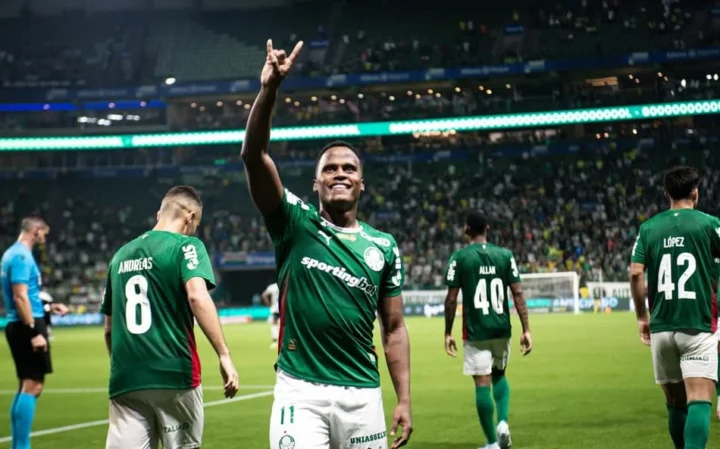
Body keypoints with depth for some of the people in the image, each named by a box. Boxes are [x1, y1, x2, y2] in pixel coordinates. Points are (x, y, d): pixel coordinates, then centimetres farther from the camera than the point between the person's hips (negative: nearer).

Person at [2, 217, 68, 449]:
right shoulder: (22, 256, -13)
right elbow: (20, 297, -20)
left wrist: (47, 307, 25)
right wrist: (34, 332, -22)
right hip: (27, 326, -11)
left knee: (26, 386, 14)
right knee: (33, 386, -10)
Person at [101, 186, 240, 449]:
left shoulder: (121, 255, 16)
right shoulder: (185, 246, -1)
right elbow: (197, 297, -19)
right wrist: (224, 355, -19)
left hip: (124, 381, 4)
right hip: (174, 376, -4)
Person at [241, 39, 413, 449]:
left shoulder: (384, 247, 9)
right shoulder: (295, 225, 1)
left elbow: (394, 328, 11)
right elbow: (254, 155, -12)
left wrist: (404, 400, 2)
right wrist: (270, 89, -25)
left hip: (362, 394, 3)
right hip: (300, 391, -3)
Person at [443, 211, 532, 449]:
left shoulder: (459, 258, -5)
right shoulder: (505, 255, 2)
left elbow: (451, 299, -6)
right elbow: (518, 293, -2)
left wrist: (448, 333, 3)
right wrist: (526, 330, 2)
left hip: (475, 331, -3)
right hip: (501, 329, 3)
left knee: (482, 384, 2)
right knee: (499, 376, 24)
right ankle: (503, 422, 3)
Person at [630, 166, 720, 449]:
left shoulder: (649, 228, 7)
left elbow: (635, 273, 0)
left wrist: (642, 317, 9)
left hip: (661, 328, 4)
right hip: (697, 328, -4)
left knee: (675, 403, 16)